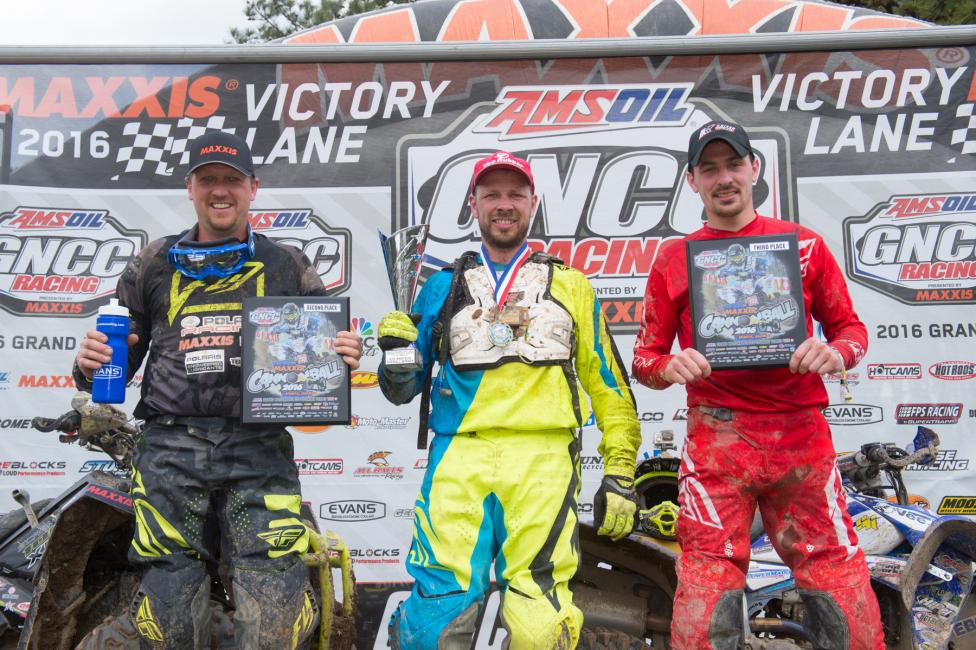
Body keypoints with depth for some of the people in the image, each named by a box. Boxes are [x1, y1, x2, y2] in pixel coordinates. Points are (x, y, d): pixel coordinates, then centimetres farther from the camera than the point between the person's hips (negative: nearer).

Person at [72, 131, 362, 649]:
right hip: (170, 447, 1)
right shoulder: (154, 265, 17)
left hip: (259, 451, -1)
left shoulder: (287, 267, 13)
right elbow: (122, 351, 20)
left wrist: (343, 357, -10)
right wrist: (91, 364, -3)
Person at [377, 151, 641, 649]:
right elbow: (404, 389, 18)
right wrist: (397, 361, -4)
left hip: (543, 459, 0)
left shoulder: (570, 286, 19)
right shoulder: (444, 286, 19)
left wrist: (620, 474, 9)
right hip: (459, 456, 1)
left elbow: (608, 384, 17)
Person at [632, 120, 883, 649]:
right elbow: (645, 357, 11)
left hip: (801, 434, 1)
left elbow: (849, 325, 15)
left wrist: (836, 353, -7)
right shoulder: (674, 259, 10)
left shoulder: (803, 243, 12)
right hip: (717, 440, -1)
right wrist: (671, 367, -11)